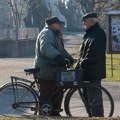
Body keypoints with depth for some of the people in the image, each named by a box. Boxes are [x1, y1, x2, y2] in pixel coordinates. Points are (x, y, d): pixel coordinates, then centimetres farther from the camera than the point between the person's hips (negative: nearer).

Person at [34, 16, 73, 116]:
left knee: (58, 94, 16)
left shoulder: (55, 34, 21)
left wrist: (70, 58, 15)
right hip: (46, 72, -11)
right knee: (46, 96, -7)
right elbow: (46, 47, -34)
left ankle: (55, 113, 27)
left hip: (54, 71, 11)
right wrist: (57, 56, -49)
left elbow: (61, 50, 31)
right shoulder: (47, 33, -15)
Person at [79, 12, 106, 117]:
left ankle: (97, 115, -6)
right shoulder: (90, 33, 19)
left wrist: (83, 63, -20)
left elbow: (93, 53, -23)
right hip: (88, 71, 10)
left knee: (94, 96, -9)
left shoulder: (99, 33, -14)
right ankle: (92, 115, 23)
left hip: (94, 72, -10)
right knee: (87, 95, 15)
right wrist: (80, 62, 12)